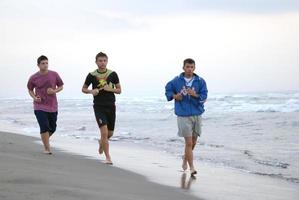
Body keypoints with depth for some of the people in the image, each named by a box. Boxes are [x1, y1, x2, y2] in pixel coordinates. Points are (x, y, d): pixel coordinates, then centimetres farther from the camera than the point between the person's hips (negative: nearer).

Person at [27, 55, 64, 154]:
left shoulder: (54, 75, -3)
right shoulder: (33, 78, -4)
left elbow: (61, 86, 8)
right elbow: (30, 90, 11)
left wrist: (54, 91, -12)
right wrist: (34, 97, -8)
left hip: (52, 106, 3)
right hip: (39, 106, -2)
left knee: (52, 128, 12)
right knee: (44, 127, -14)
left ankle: (45, 139, 42)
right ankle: (47, 148, -4)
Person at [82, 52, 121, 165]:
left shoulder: (113, 74, -1)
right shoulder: (92, 75, -3)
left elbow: (119, 90, 5)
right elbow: (84, 89, 9)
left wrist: (110, 89, -15)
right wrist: (91, 91, -12)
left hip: (111, 106, 3)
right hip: (99, 106, -3)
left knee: (110, 133, 13)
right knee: (104, 132, -15)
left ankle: (101, 142, 47)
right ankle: (108, 157, -8)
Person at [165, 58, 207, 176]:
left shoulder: (200, 81, -2)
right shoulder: (176, 81, -2)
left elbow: (204, 96, -8)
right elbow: (168, 89, 14)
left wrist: (195, 95, -26)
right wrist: (174, 96, -5)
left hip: (197, 114, 3)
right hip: (183, 115, -3)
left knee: (193, 141, 15)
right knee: (189, 142, -8)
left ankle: (185, 158, 43)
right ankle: (191, 168, -3)